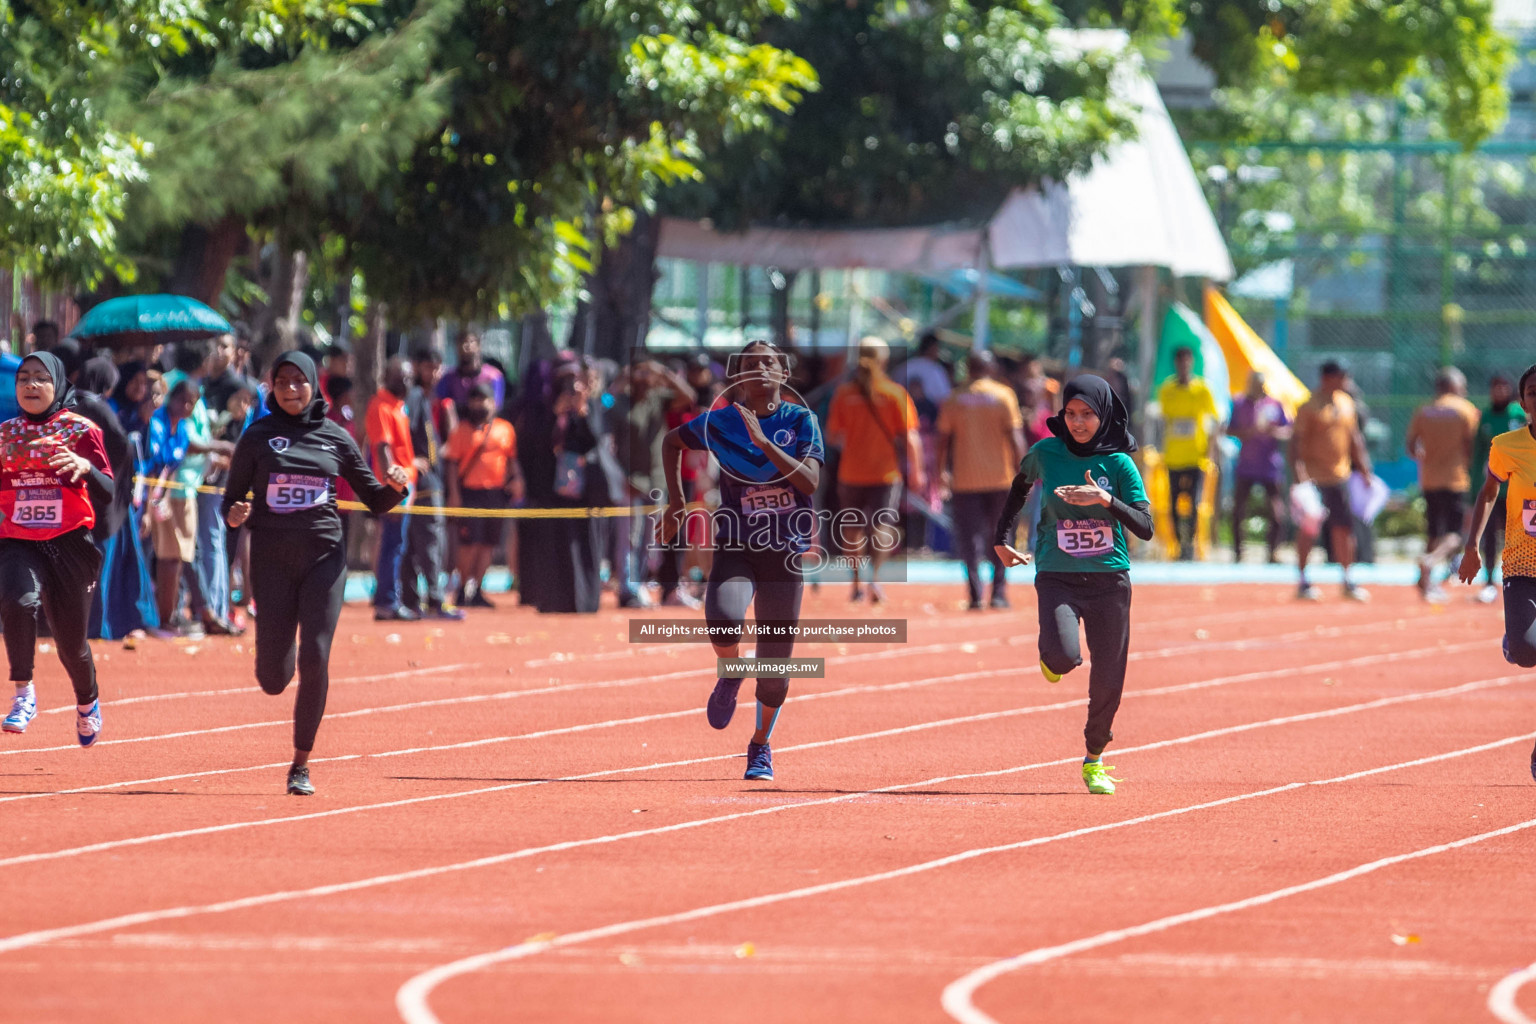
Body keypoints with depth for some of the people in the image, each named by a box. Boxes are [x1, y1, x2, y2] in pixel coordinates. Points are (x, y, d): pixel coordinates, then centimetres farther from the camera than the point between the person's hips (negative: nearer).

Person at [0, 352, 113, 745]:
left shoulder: (80, 430, -2)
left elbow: (107, 494, -12)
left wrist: (85, 466, -32)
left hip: (69, 544, -1)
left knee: (71, 642, 8)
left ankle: (87, 704, 40)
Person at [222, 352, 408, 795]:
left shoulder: (335, 438, 8)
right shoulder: (258, 437, 4)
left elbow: (374, 500, 13)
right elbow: (232, 498, 7)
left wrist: (396, 487, -9)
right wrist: (233, 514, -16)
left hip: (323, 557, 0)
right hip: (272, 558, 0)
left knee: (315, 660, -13)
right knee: (273, 677, -4)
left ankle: (301, 765, 0)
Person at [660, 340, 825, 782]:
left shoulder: (801, 421, -2)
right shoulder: (721, 422, 0)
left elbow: (810, 481, -16)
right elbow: (672, 441, 18)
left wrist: (763, 441, -23)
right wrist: (676, 504, 14)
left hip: (785, 551, 0)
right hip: (735, 547, 0)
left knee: (775, 668, 4)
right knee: (723, 621, -31)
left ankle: (761, 746, 29)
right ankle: (730, 674, 4)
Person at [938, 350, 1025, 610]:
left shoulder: (954, 399, 4)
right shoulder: (1003, 396, -1)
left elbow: (944, 438, 6)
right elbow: (1015, 436, -7)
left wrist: (943, 471, 17)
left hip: (965, 480, 1)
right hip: (999, 477, -1)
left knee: (970, 539, 1)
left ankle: (975, 595, -9)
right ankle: (999, 593, 5)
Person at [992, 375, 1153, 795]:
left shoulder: (1119, 463, -4)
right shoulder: (1046, 453, -2)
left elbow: (1145, 528, -10)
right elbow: (1020, 487, 20)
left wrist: (1105, 500, -24)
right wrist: (1002, 538, 21)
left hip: (1109, 580, 1)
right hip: (1057, 578, -1)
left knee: (1108, 680, 3)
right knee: (1064, 657, -26)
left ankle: (1094, 760, 26)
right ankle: (1050, 654, 14)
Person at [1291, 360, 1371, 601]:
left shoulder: (1346, 403, 11)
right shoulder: (1309, 407, -9)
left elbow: (1354, 437, 20)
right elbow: (1297, 441, -12)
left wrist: (1363, 467, 16)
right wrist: (1299, 473, -20)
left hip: (1340, 476, 6)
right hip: (1314, 479, -6)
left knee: (1344, 528, 6)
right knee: (1308, 530, -1)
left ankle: (1348, 581, 14)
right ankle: (1302, 583, 7)